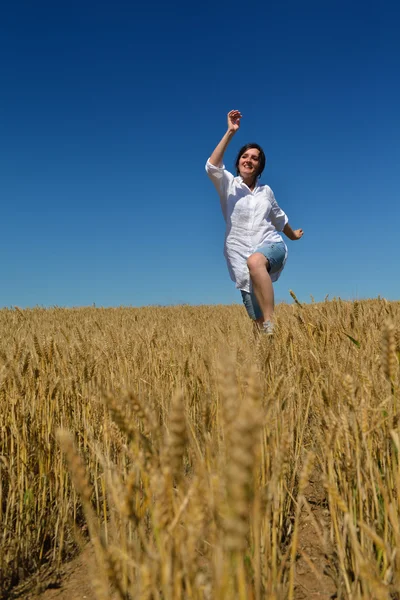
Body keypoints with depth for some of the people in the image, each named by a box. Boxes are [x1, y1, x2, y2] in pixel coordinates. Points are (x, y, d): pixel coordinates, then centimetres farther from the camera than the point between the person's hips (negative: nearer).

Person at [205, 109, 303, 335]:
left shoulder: (266, 191, 14)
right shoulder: (228, 184, 6)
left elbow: (279, 217, 31)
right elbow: (212, 166, -16)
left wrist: (293, 235, 46)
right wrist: (230, 133, -19)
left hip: (271, 245, 1)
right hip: (240, 258, 0)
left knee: (255, 261, -39)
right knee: (257, 319, -7)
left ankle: (271, 323, -40)